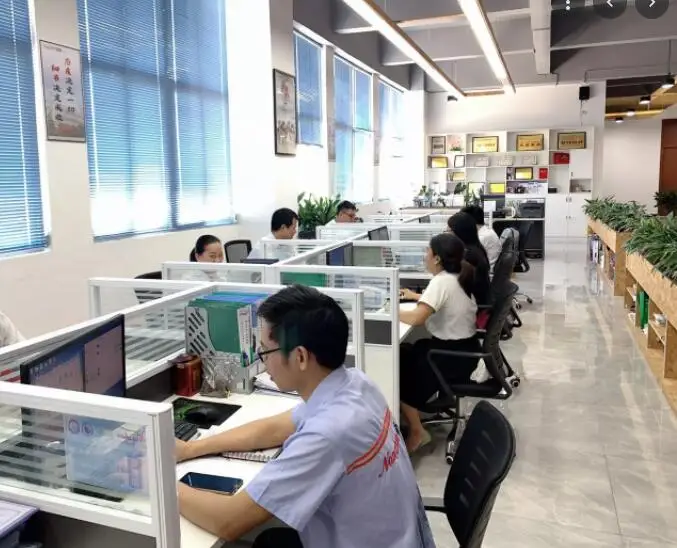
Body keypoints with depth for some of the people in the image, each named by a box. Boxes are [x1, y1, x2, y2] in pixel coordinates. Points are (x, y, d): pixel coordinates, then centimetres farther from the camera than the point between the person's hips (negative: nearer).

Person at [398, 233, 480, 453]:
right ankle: (415, 406, 22)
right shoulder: (458, 277, 6)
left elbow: (416, 318, -30)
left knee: (398, 368, 3)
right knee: (405, 353, 16)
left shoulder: (441, 281, -22)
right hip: (463, 349, 9)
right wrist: (417, 297, 16)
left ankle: (416, 432, 10)